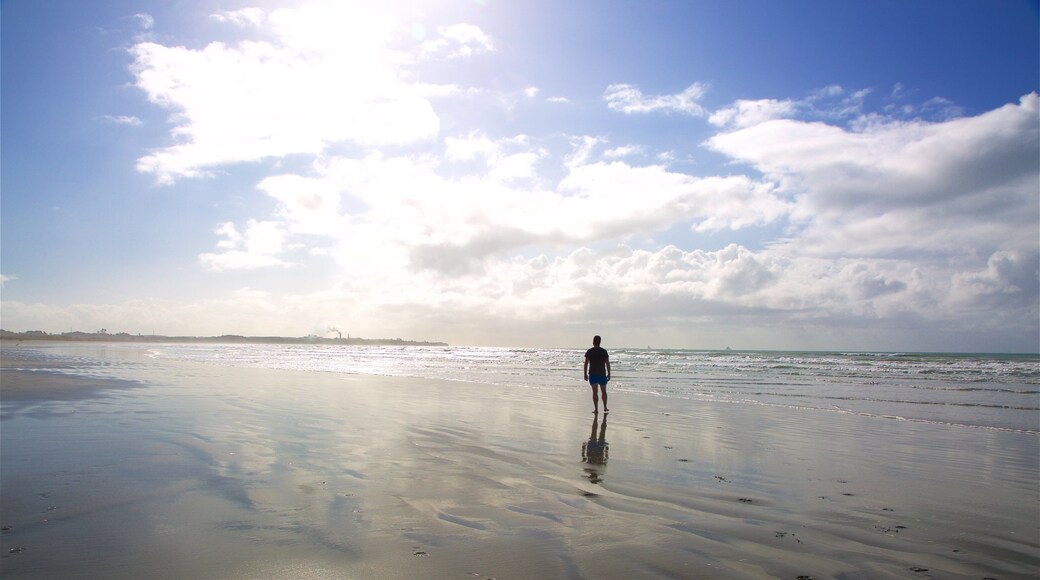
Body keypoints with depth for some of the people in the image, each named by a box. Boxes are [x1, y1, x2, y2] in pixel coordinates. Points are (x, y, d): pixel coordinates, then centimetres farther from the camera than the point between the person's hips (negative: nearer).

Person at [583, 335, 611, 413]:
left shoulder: (589, 351, -3)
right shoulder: (604, 351, -1)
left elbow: (586, 363, -4)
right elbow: (607, 364, -1)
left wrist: (585, 374, 3)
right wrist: (609, 374, 5)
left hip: (592, 374, -1)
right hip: (602, 374, 1)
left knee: (595, 392, 1)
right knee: (604, 391, 14)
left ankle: (596, 409, -1)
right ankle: (605, 408, 19)